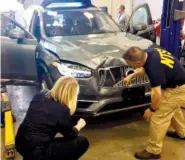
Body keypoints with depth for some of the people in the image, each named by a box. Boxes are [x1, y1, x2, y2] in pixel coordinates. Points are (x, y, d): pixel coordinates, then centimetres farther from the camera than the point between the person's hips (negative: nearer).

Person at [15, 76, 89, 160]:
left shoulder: (40, 95, 2)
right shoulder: (62, 110, -18)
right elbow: (70, 135, -1)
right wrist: (80, 125, 19)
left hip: (20, 143, 8)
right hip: (36, 152, -8)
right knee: (83, 142, -2)